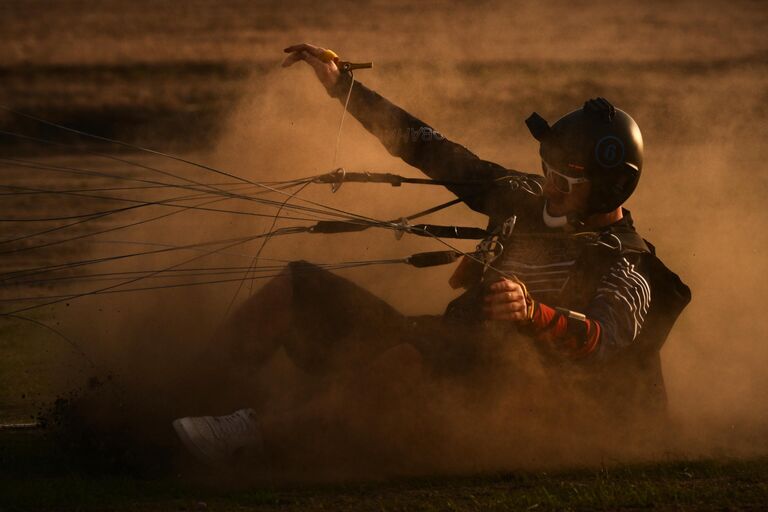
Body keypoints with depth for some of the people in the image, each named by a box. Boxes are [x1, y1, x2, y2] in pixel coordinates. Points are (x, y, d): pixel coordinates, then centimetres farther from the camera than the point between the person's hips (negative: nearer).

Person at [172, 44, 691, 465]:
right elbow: (432, 150, 16)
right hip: (441, 344, 8)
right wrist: (341, 85, 14)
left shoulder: (625, 267, -10)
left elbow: (607, 335, -31)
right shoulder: (527, 199, 12)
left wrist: (533, 313, -52)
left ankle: (256, 427, -36)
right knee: (299, 286, -1)